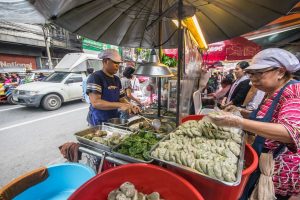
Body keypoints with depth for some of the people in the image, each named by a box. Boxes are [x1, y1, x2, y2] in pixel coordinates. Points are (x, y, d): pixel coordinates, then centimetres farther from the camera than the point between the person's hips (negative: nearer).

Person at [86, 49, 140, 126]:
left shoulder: (117, 79, 8)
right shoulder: (95, 77, -14)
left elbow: (121, 99, 11)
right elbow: (95, 102, -24)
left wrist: (131, 106, -8)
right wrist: (120, 105, -31)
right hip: (99, 123, -7)